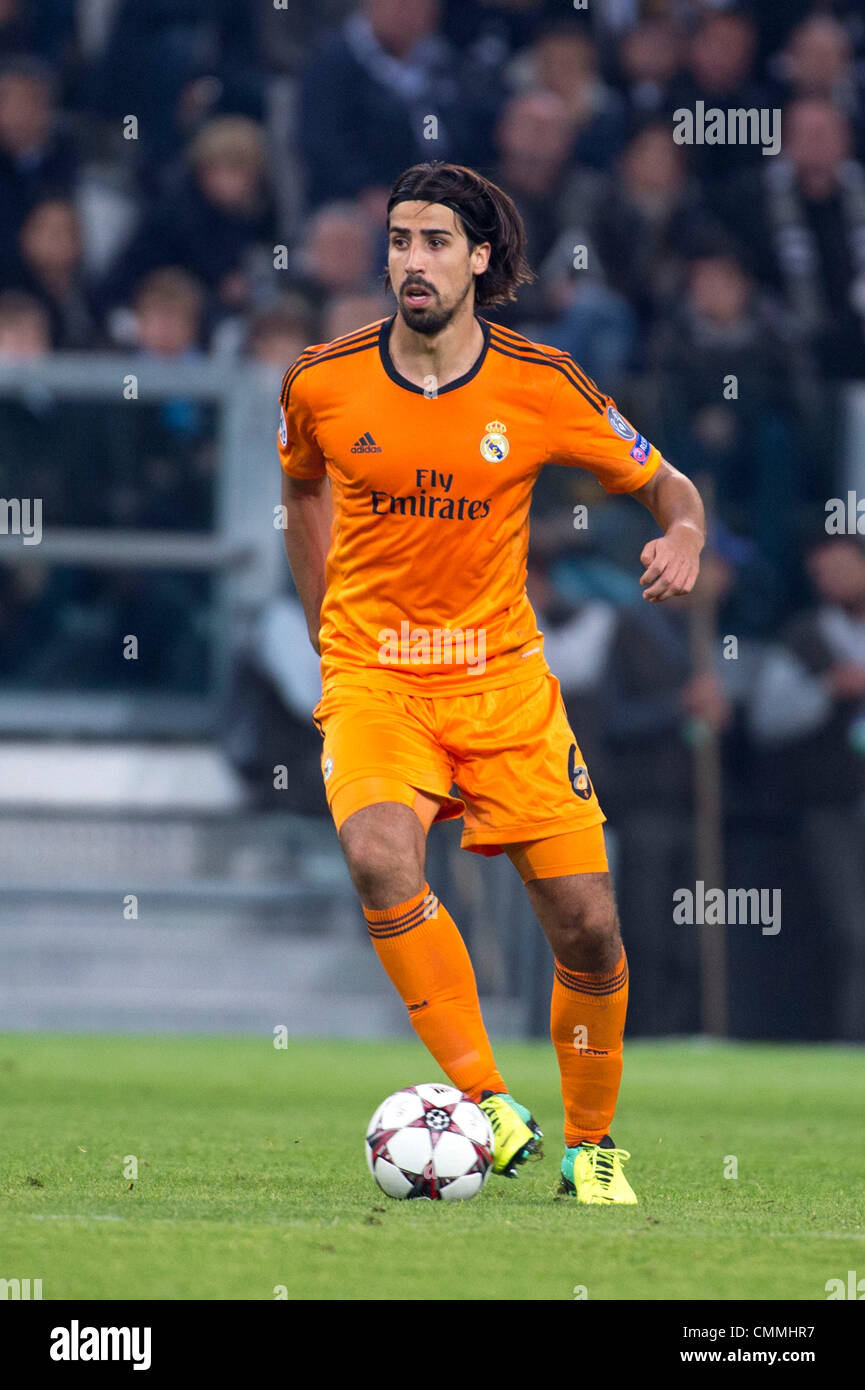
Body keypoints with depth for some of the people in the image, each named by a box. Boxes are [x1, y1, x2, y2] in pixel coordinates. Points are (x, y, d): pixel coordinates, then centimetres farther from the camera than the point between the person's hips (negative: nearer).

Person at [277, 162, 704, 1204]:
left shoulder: (541, 387, -6)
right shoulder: (322, 384, -4)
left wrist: (683, 539, -17)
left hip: (502, 676, 1)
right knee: (380, 858, -32)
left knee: (586, 923, -5)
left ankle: (591, 1145, 19)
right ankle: (486, 1104, -25)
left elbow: (662, 484, 6)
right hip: (370, 678, -1)